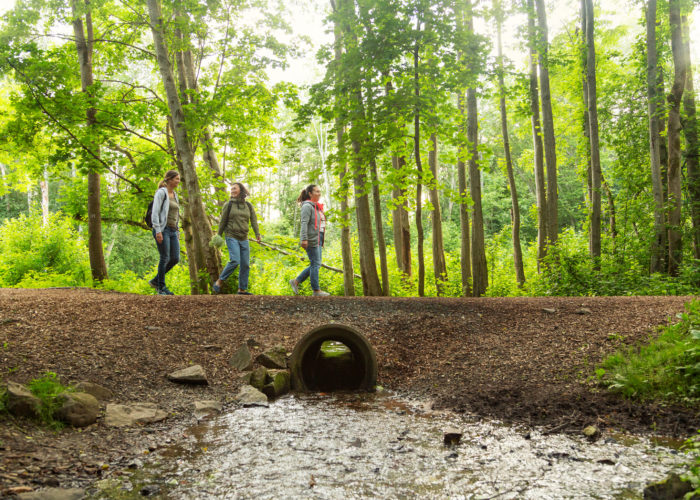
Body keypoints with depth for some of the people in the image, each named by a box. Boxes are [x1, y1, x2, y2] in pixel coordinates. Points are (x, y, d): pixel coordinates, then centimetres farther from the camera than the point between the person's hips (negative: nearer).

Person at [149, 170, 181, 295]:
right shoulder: (161, 192, -6)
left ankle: (155, 281, 15)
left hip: (173, 230, 8)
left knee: (175, 259, 0)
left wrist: (177, 233, 18)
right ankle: (161, 288, 2)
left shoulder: (174, 195, 18)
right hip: (162, 229, -8)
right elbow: (155, 212, -13)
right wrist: (158, 231, -21)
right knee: (165, 258, -8)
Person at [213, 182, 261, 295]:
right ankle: (219, 282, -8)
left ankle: (242, 289, 10)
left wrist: (257, 234, -6)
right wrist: (219, 236, 7)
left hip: (244, 239, 4)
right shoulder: (228, 204, 2)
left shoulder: (248, 205, 10)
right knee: (235, 261, -21)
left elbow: (254, 220, 5)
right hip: (232, 237, -4)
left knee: (245, 264, 2)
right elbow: (223, 221, 6)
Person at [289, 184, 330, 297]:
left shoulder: (318, 207, 19)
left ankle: (295, 282, 15)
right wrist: (304, 239, -26)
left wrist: (321, 241, 22)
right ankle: (316, 290, -1)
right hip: (311, 240, -9)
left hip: (318, 240, 9)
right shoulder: (307, 206, -9)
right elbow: (304, 223, -18)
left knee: (315, 265, 9)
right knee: (315, 264, -6)